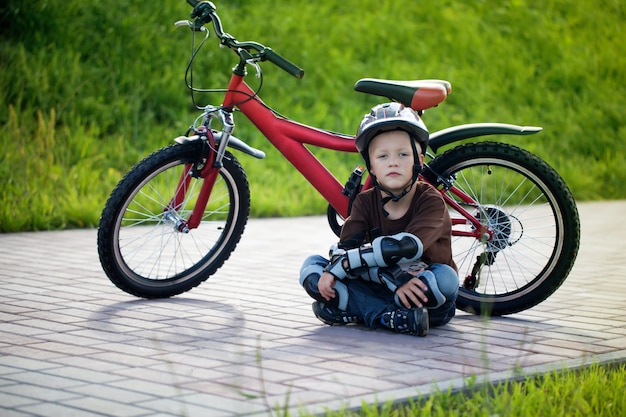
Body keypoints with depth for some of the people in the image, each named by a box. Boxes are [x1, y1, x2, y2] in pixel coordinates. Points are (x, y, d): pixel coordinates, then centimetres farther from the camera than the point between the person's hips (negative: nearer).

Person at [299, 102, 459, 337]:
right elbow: (345, 249, -18)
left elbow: (407, 247, -32)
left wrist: (339, 265, -33)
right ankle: (397, 318, -28)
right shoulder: (365, 202, -3)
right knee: (312, 265, -14)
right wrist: (394, 282, -35)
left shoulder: (431, 202, -14)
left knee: (445, 278, -35)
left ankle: (356, 311, -23)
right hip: (377, 289, 4)